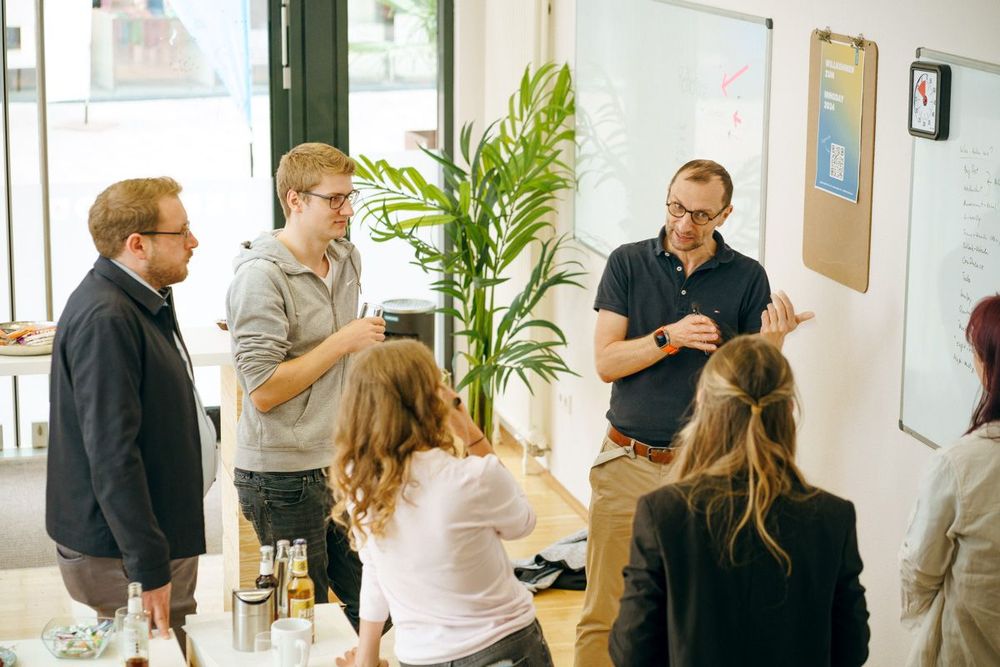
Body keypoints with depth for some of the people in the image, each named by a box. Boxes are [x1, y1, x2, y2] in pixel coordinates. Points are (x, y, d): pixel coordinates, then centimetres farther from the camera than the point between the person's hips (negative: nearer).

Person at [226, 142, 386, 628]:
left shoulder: (346, 260, 9)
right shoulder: (262, 277, -16)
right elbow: (263, 391, -21)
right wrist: (343, 343, -19)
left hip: (339, 463, 8)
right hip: (284, 476, -8)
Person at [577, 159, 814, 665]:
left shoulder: (747, 278, 1)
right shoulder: (628, 264, 1)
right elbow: (606, 362, -6)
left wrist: (773, 341, -18)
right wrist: (670, 337, -20)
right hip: (628, 463, 0)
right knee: (604, 614, 3)